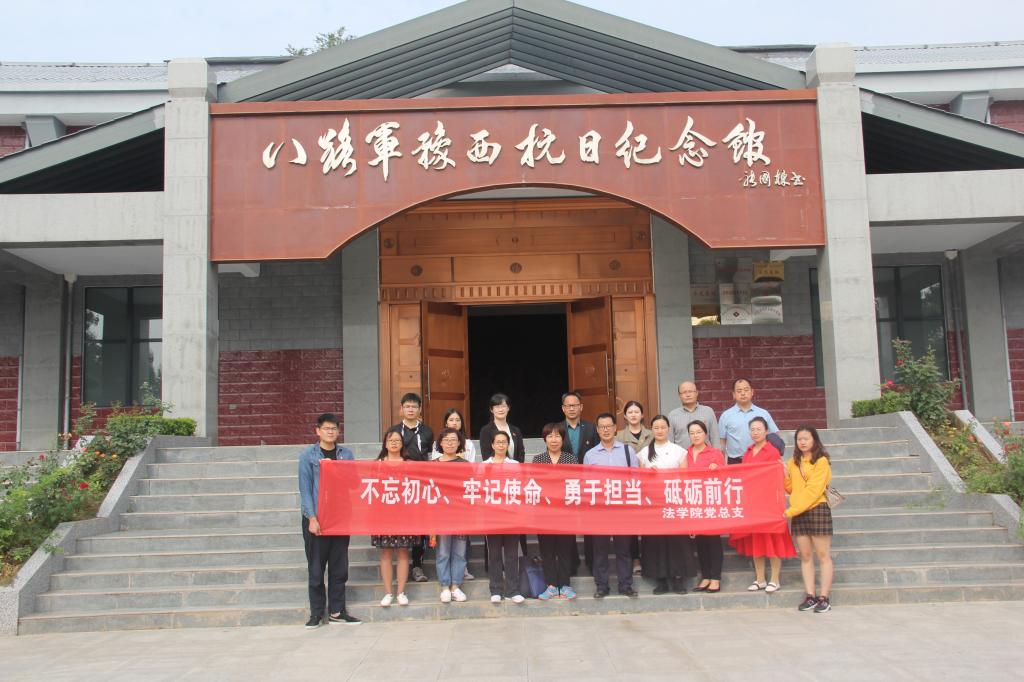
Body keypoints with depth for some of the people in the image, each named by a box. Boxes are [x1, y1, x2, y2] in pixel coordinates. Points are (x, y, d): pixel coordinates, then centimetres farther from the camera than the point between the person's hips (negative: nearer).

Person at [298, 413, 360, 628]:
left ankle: (336, 612, 16)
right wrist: (312, 518, -14)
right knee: (316, 568, 3)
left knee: (339, 567, 7)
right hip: (316, 518, -3)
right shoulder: (308, 455, -1)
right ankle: (316, 613, 13)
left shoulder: (346, 454, 8)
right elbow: (305, 489, -5)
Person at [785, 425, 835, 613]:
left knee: (823, 555, -1)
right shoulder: (794, 462, 13)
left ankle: (824, 598, 0)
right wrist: (785, 476, -6)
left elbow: (813, 490, -12)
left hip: (817, 509, -6)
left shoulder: (821, 461, -5)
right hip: (798, 513, 6)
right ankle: (810, 597, 10)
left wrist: (791, 510, -15)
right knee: (805, 556, 7)